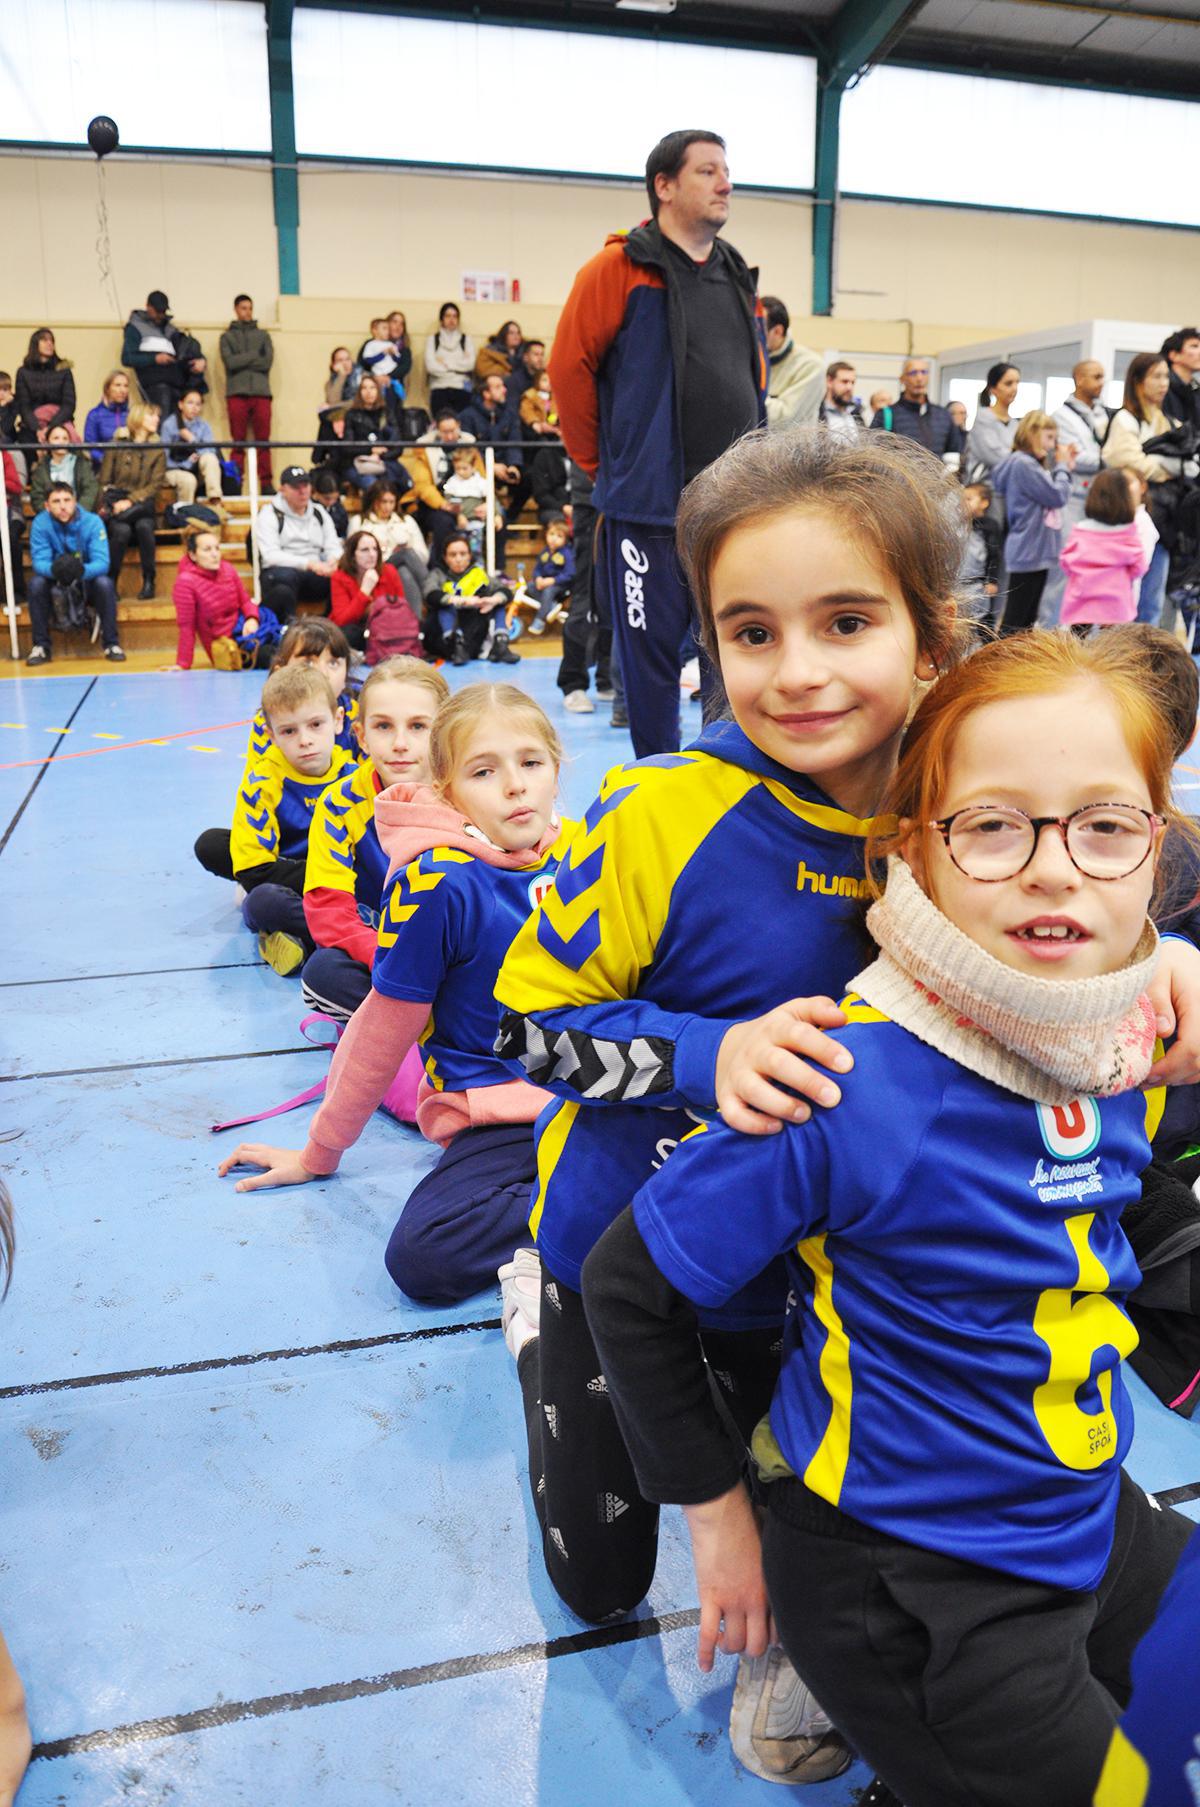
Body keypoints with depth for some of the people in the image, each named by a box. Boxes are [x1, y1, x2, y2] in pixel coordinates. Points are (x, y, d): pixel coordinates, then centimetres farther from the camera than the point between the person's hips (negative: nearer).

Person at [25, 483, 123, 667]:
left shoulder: (92, 521, -18)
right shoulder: (41, 523, -15)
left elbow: (102, 563, -26)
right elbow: (39, 562, -22)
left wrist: (82, 570, -48)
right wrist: (54, 569, -46)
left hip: (88, 582, -1)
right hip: (56, 585, 1)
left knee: (105, 583, -31)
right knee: (35, 583, -28)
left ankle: (112, 644, -20)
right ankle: (41, 646, -17)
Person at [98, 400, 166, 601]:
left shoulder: (157, 450, 11)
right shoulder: (116, 445, 7)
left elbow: (156, 485, -1)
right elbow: (104, 481, 4)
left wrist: (130, 501, -15)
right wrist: (108, 505, -13)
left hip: (141, 505, 1)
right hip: (116, 502, -1)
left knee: (144, 526, -32)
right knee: (122, 530, -31)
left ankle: (149, 582, -22)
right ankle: (109, 583, -20)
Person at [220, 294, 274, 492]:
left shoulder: (263, 334, 16)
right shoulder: (227, 336, 12)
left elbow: (268, 361, 1)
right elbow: (230, 362, -4)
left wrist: (242, 361, -3)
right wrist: (254, 355, -3)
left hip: (261, 392, 1)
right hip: (237, 393, -1)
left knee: (263, 440, -1)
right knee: (238, 442, -2)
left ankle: (266, 483, 0)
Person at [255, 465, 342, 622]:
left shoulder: (319, 513, 17)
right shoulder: (269, 514, 2)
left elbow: (333, 547, 12)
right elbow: (270, 555, -10)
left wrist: (334, 560, -16)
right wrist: (309, 563, -23)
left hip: (316, 575, 4)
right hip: (279, 573, -4)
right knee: (285, 576, -39)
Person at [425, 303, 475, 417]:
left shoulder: (467, 340, 14)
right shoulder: (432, 339, 11)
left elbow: (470, 364, -1)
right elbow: (430, 365, -3)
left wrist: (446, 362, 0)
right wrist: (459, 366, 1)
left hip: (461, 388, 1)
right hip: (439, 388, -1)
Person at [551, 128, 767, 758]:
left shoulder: (738, 277, 16)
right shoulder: (619, 268, -4)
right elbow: (569, 366, -5)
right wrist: (602, 464, -1)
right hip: (649, 505, -6)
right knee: (652, 651, 1)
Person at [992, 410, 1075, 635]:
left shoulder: (1031, 463, 15)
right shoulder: (1022, 464, -16)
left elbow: (1050, 494, 21)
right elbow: (1057, 496, -15)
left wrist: (1064, 467, 11)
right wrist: (1062, 466, 0)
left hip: (1036, 552, 10)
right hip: (1027, 553, -10)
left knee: (1028, 620, 16)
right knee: (1013, 621, -8)